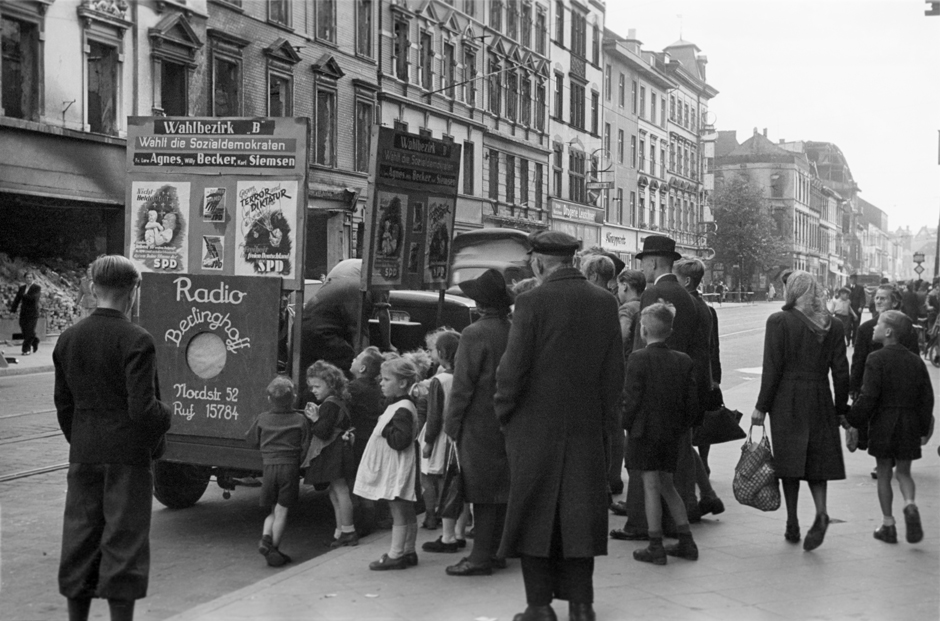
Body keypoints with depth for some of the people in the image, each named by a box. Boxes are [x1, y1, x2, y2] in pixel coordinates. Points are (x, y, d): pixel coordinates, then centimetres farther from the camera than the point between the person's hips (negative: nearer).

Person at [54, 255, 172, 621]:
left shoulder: (68, 339, 3)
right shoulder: (136, 341, -16)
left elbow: (63, 405, 8)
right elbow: (143, 409, -20)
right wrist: (166, 413, 0)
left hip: (83, 455, 6)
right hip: (129, 455, -5)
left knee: (80, 541, 13)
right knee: (124, 541, 3)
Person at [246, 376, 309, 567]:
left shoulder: (262, 419, 4)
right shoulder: (300, 420, -1)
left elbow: (251, 440, 15)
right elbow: (305, 447, -1)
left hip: (268, 467, 2)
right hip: (290, 467, -2)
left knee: (273, 511, 15)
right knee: (281, 511, 3)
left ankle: (266, 537, -8)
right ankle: (274, 549, 3)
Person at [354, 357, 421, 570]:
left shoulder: (402, 409, -18)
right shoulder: (397, 406, 15)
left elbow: (401, 439, -27)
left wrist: (384, 427, -18)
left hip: (397, 471, -11)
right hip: (392, 470, 11)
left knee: (399, 513, -5)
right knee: (406, 513, 14)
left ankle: (395, 555, -2)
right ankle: (408, 551, 20)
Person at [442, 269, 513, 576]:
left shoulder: (474, 334, -15)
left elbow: (462, 384, -14)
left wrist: (451, 422, -5)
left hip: (479, 423, -6)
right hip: (506, 422, 7)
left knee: (482, 492, -3)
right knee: (501, 487, 12)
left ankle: (481, 557, 0)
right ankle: (496, 550, 21)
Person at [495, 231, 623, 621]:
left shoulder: (532, 302, -12)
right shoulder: (605, 302, 3)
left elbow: (513, 368, -13)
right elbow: (615, 371, 5)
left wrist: (504, 414, 1)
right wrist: (606, 423, 12)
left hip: (536, 427, -4)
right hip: (587, 428, 4)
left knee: (535, 514, 6)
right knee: (581, 513, 11)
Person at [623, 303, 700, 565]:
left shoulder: (638, 358, -12)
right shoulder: (684, 361, 2)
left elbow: (631, 398, -14)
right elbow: (692, 400, 3)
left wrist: (626, 425, 0)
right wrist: (680, 428, 13)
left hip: (644, 431, -5)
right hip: (672, 435, 5)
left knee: (651, 486, 0)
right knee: (667, 485, 18)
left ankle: (656, 547, 2)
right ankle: (686, 542, 19)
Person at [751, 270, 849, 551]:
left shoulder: (779, 321, -9)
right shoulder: (833, 326, 4)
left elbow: (772, 369, -11)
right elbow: (841, 373, 5)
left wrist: (761, 406, -4)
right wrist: (841, 409, 13)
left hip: (787, 402, -3)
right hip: (820, 401, 3)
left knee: (790, 462, 6)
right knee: (817, 461, 12)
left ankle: (792, 525, 10)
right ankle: (821, 512, -9)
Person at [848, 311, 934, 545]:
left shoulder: (876, 359, -12)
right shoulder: (916, 361, 4)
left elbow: (868, 397, -15)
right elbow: (927, 398, 7)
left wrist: (854, 421, -4)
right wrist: (924, 429, 15)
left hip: (883, 422, -4)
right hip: (909, 424, 4)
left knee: (884, 473, 8)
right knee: (903, 471, 15)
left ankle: (888, 524, 10)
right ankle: (910, 504, -12)